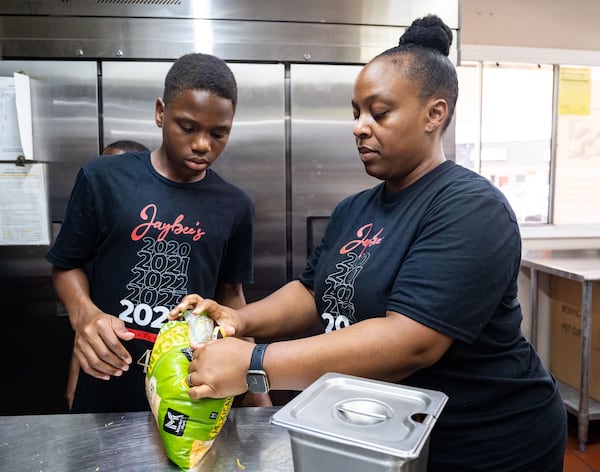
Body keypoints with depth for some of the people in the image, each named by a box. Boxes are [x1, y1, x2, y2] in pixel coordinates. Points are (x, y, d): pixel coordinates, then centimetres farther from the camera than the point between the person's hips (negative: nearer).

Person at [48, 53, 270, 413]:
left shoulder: (235, 206, -2)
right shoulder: (103, 179, -7)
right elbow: (67, 265, 3)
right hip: (106, 388, 0)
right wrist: (84, 313, -18)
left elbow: (230, 292, 7)